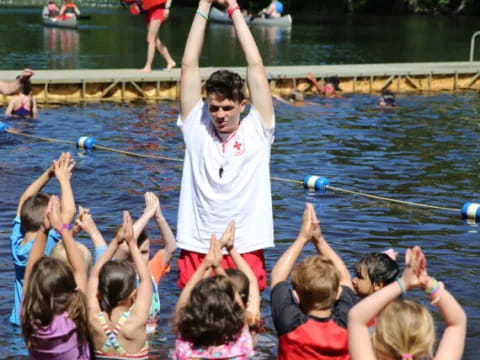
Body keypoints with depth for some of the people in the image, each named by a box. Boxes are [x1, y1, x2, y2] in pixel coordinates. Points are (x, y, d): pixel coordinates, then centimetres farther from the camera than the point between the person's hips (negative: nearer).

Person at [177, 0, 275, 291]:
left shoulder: (257, 131, 3)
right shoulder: (197, 129, 6)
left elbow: (256, 66, -1)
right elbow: (189, 65, 4)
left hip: (246, 252, -1)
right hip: (196, 249, 1)